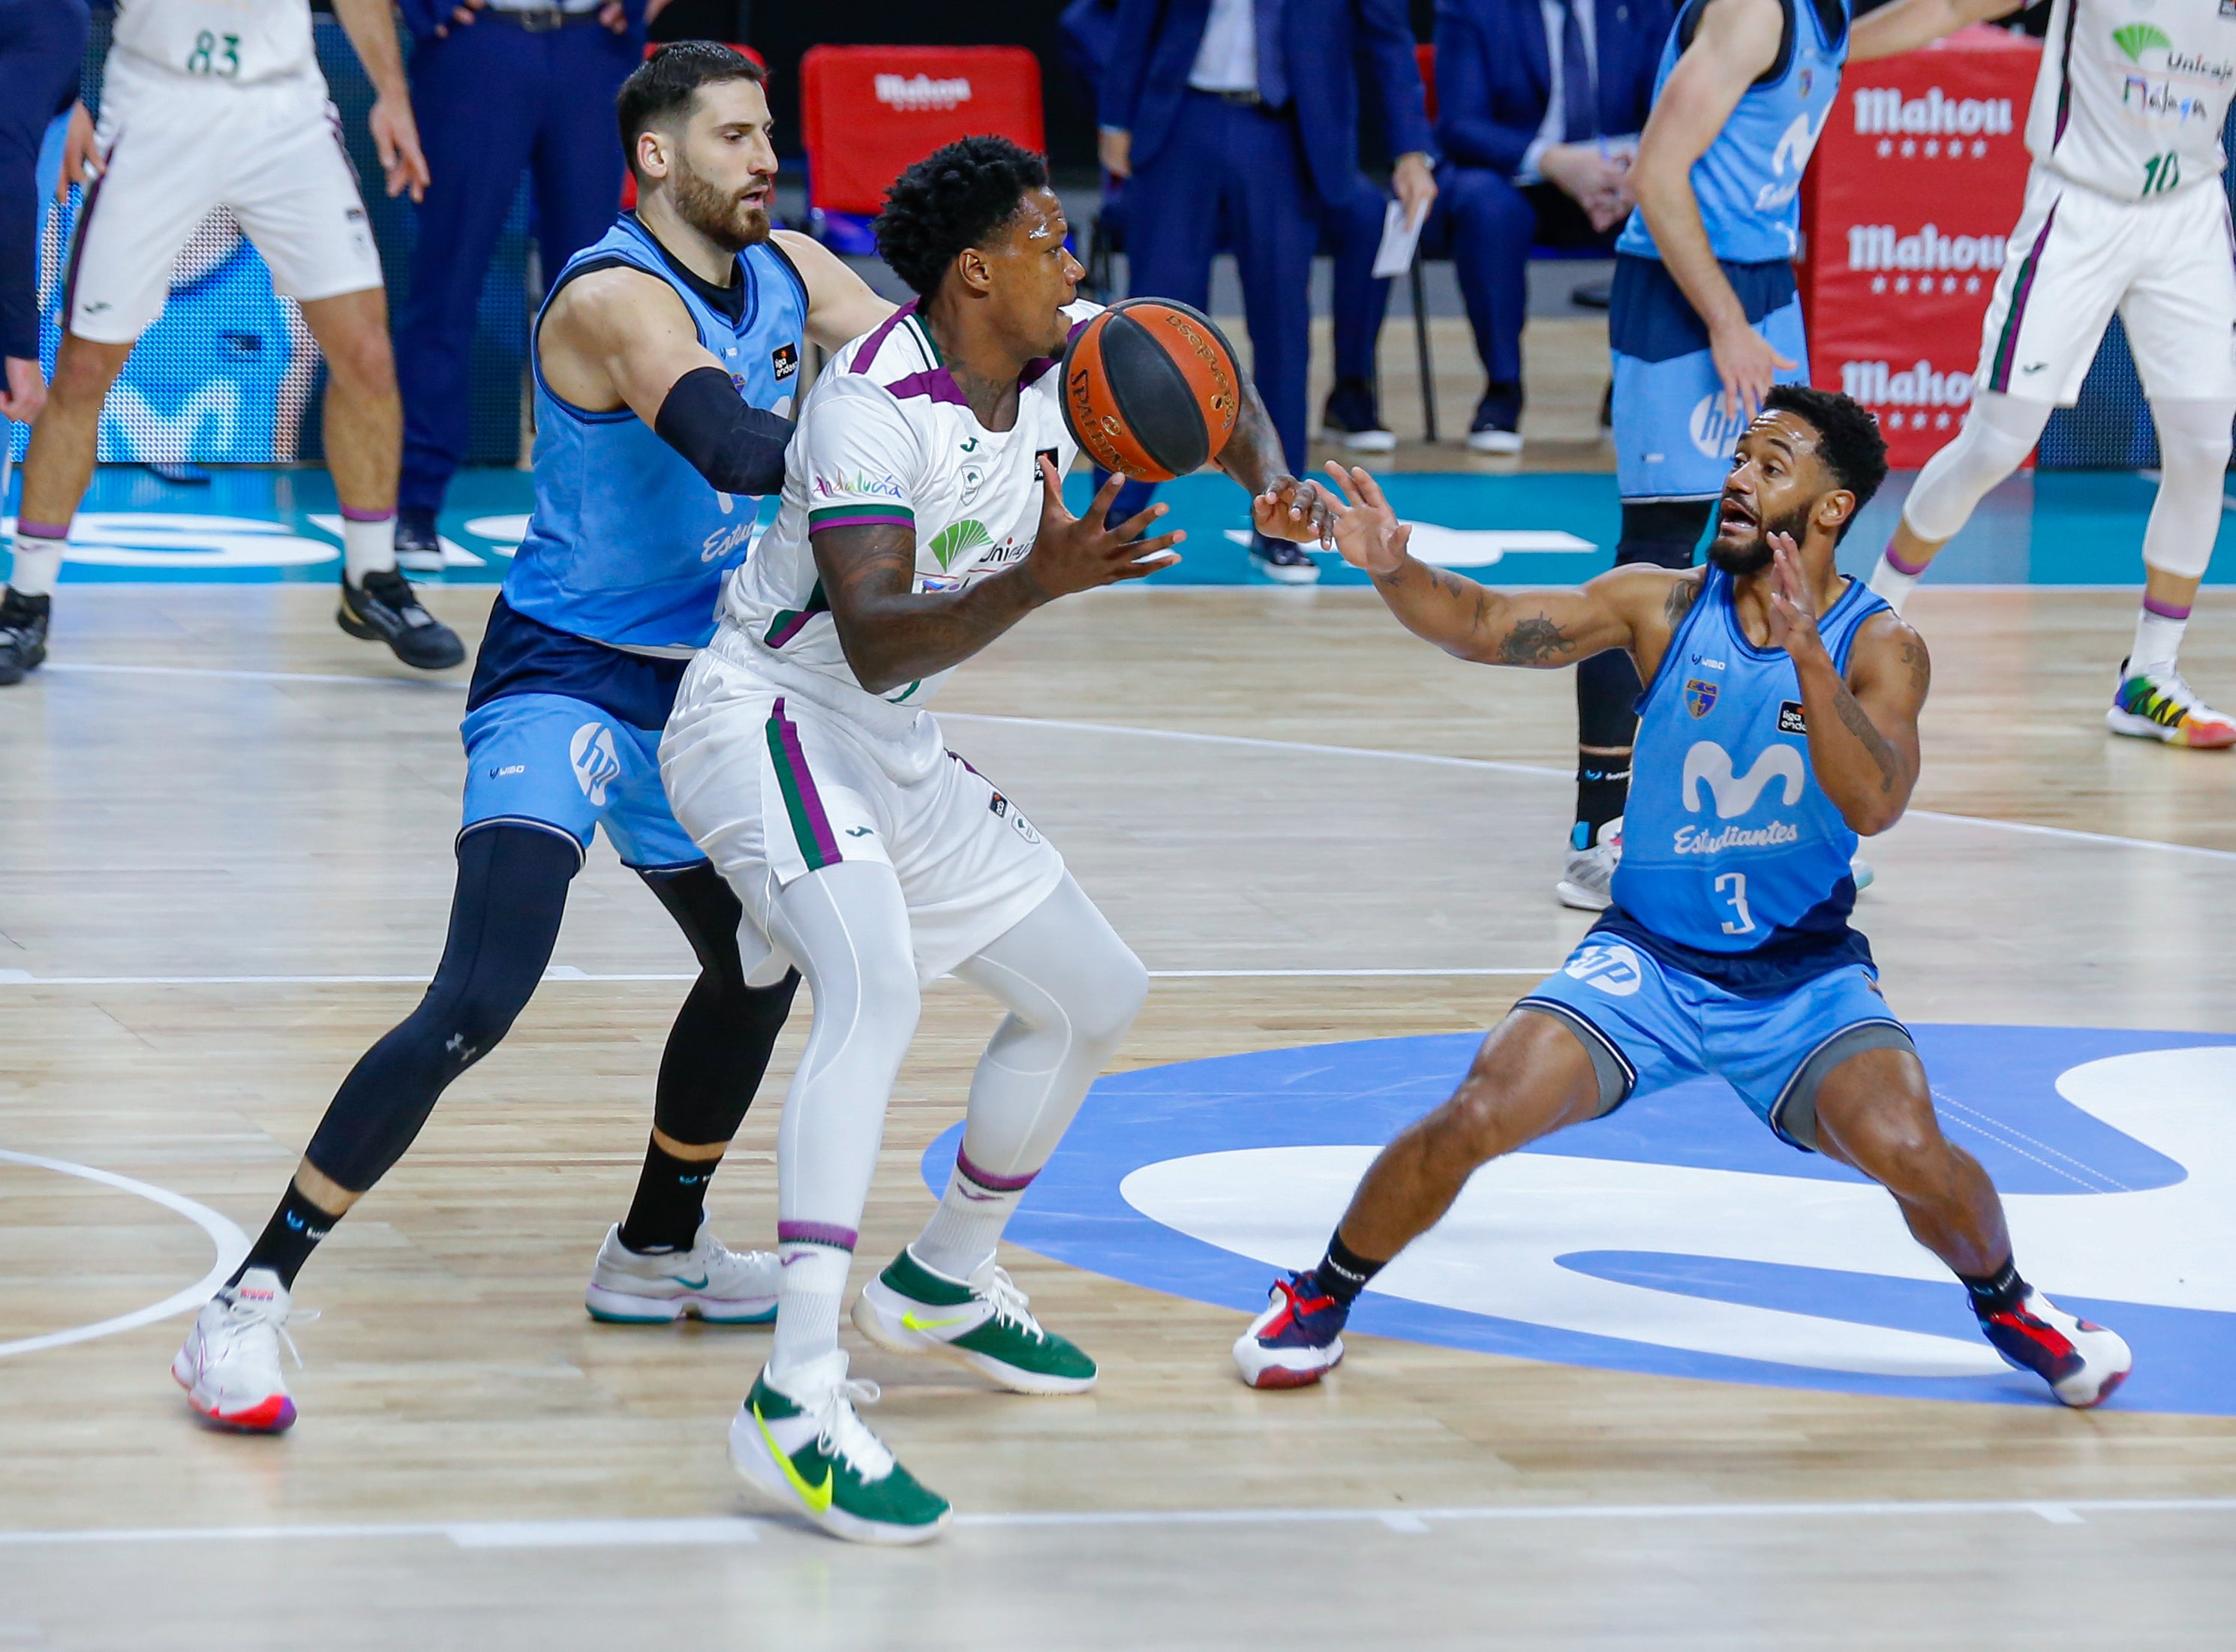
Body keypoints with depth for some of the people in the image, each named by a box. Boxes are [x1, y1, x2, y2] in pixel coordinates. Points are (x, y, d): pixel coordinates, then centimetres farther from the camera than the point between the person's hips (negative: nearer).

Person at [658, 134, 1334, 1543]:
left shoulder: (1064, 358, -3)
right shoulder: (877, 406, -27)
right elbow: (877, 643, -36)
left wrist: (1272, 480, -4)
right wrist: (1038, 582, -49)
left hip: (897, 749, 9)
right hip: (775, 722, -9)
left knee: (1096, 995, 17)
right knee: (877, 991, -34)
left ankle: (945, 1284, 37)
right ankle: (798, 1401, -42)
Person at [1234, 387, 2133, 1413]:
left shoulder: (1880, 648, -9)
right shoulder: (1663, 609, -4)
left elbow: (1874, 804, -25)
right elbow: (1484, 625, -12)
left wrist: (1806, 653, -36)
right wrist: (1392, 570, -31)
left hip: (1803, 975, -1)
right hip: (1647, 958, 1)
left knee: (1911, 1154, -23)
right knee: (1475, 1117, -18)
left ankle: (2005, 1306, 10)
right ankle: (1321, 1298, 7)